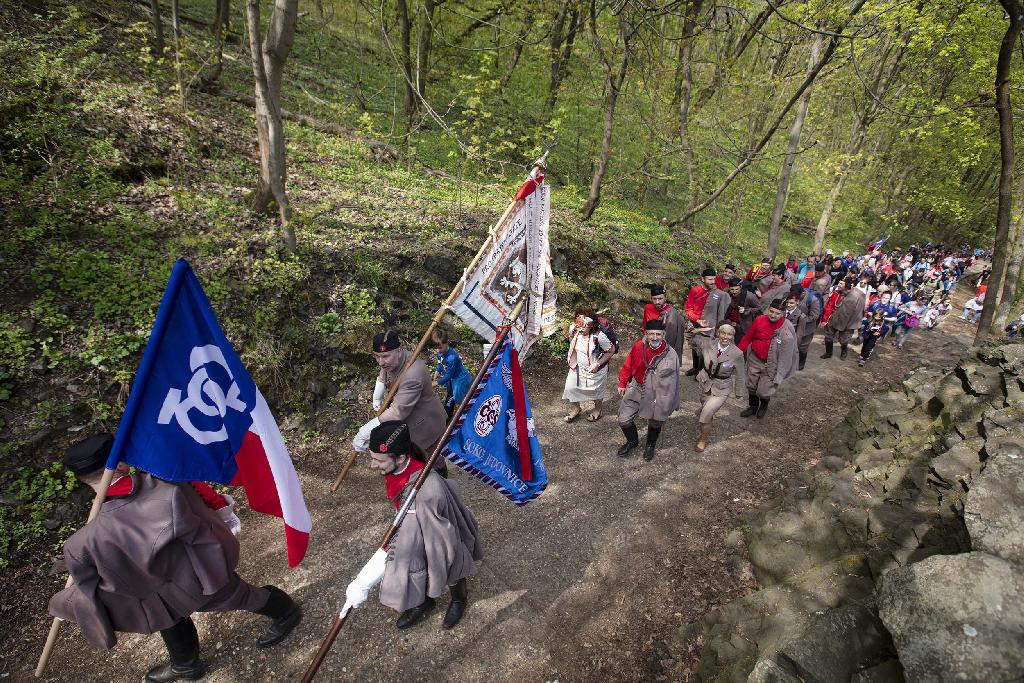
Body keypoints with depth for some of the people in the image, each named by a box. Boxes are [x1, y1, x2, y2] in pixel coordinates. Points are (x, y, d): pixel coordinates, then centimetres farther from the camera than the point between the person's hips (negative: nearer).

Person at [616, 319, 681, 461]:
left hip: (656, 395, -2)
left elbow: (672, 382, -10)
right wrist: (622, 384, 9)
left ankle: (650, 446, 51)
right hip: (636, 389, 2)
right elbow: (628, 366, 0)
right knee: (624, 420, 6)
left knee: (655, 423, 19)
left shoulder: (671, 355, -20)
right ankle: (632, 441, 38)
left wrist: (671, 404, -5)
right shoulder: (638, 346, -16)